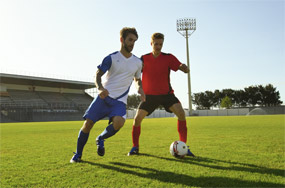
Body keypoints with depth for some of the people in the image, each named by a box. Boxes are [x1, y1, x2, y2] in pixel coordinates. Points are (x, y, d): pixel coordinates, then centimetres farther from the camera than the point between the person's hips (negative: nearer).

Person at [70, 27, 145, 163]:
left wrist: (139, 88, 0)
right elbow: (98, 74, -2)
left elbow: (137, 79, 23)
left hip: (120, 101, 1)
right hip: (104, 96, -1)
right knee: (88, 123, -9)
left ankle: (100, 139, 5)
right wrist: (100, 88, -23)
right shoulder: (111, 58, -1)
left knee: (119, 122, -27)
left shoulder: (138, 62, 9)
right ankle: (78, 154, 14)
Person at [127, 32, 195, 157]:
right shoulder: (144, 59, 0)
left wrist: (184, 68, -37)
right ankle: (135, 147, 11)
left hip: (166, 94, -1)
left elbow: (185, 70, -12)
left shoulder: (168, 58, -5)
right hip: (149, 95, 1)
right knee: (137, 118, -11)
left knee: (181, 113, -22)